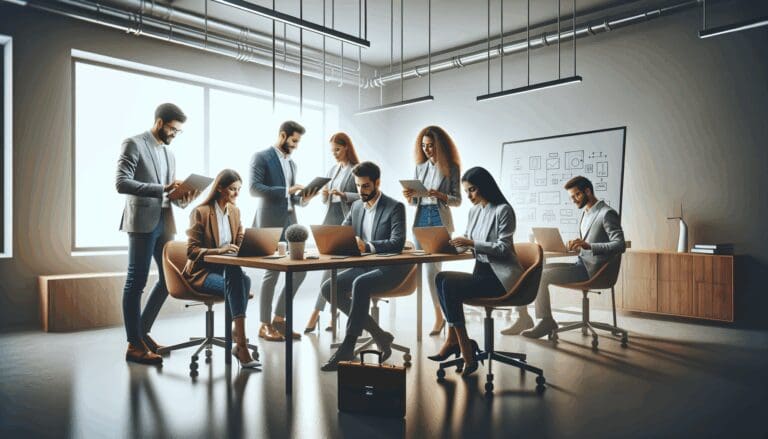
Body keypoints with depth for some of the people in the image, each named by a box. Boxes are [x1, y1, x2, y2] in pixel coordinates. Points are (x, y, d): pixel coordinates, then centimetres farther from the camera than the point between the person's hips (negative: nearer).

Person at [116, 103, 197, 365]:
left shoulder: (169, 154, 19)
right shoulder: (134, 144, -5)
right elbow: (121, 183, -16)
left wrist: (183, 199, -2)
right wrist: (162, 189, -24)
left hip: (165, 223, 8)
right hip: (142, 222, -8)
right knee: (136, 282, -3)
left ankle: (142, 331, 25)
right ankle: (135, 346, 3)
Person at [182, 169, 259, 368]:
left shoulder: (235, 211, 9)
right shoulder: (201, 212, -10)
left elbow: (241, 242, 14)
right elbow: (191, 251, -13)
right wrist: (219, 250, -27)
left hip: (227, 269, 5)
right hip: (201, 272, -5)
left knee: (245, 280, -31)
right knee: (235, 284, -34)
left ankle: (237, 338, -28)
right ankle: (241, 344, -35)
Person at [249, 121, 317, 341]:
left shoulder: (291, 163, 20)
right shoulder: (261, 157, -4)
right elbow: (254, 188, -15)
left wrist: (301, 198, 2)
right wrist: (286, 191, -20)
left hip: (290, 221, 8)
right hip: (270, 222, -8)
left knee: (300, 269, 4)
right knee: (272, 271, -3)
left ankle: (279, 318, 17)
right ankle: (265, 325, 11)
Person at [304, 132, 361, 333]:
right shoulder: (333, 170, 17)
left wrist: (343, 194, -20)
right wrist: (325, 194, -3)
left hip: (347, 221, -6)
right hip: (330, 220, 6)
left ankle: (316, 313, 2)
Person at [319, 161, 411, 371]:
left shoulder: (395, 207, -8)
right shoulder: (356, 207, 13)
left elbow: (397, 243, -21)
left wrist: (367, 246, -34)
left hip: (389, 269, -7)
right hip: (363, 266, 7)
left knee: (360, 284, -36)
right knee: (329, 288, -14)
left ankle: (347, 348, -28)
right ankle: (378, 334, -9)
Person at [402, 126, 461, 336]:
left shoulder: (451, 168, 0)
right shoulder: (420, 167, 13)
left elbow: (457, 201, -2)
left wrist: (440, 195, -18)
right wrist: (410, 196, -7)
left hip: (440, 220, -5)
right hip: (421, 218, 5)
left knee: (432, 267, -11)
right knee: (428, 267, 3)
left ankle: (439, 315, -1)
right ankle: (439, 314, 10)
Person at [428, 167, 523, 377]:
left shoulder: (503, 210, -9)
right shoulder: (474, 211, 15)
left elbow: (503, 247, -14)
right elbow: (468, 242, 22)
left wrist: (472, 243, -20)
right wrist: (456, 243, 1)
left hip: (501, 277, -8)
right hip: (482, 272, 8)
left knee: (450, 284, -25)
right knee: (441, 278, -17)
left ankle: (454, 340, -14)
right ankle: (455, 340, -16)